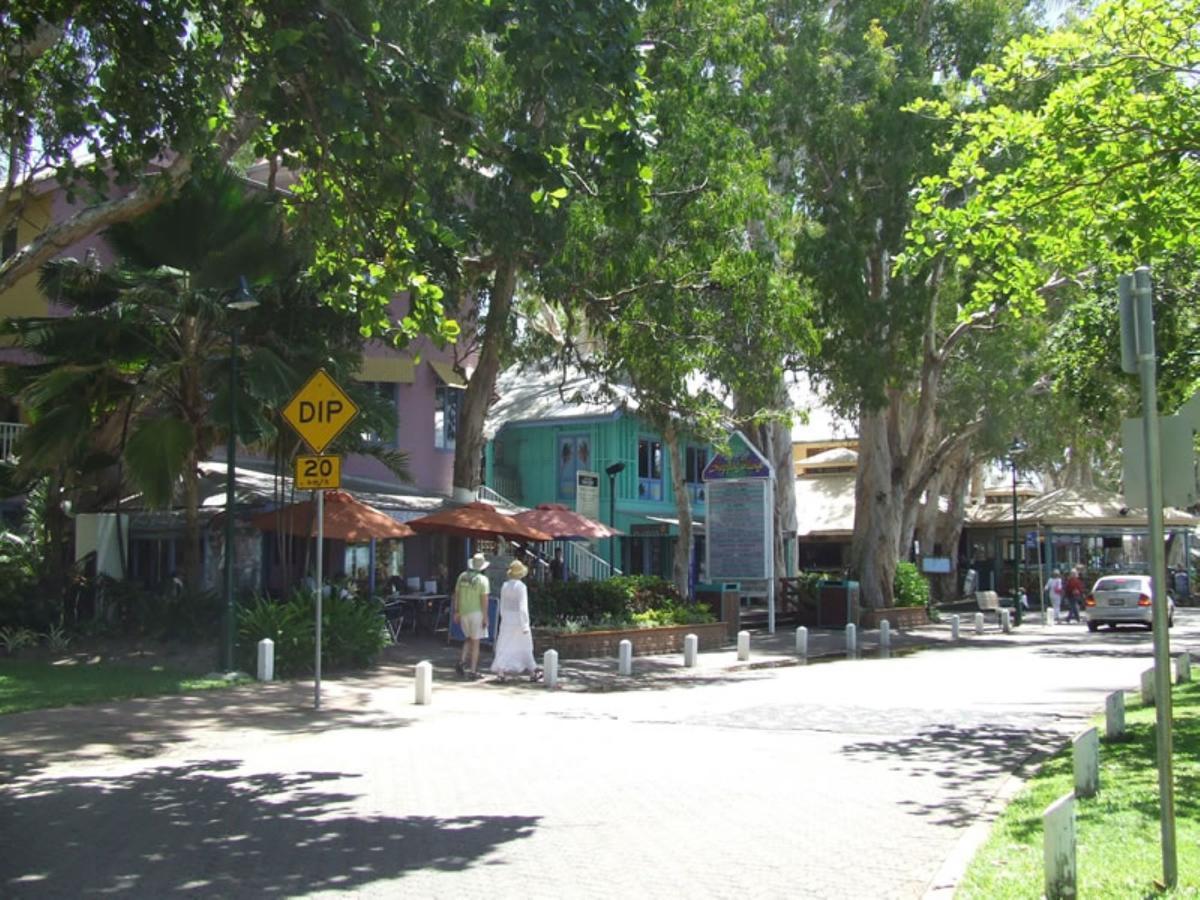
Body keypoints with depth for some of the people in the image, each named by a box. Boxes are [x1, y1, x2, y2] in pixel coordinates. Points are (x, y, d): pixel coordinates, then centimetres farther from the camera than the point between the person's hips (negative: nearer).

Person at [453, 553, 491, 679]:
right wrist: (485, 617, -11)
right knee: (475, 642, 2)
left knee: (469, 639, 20)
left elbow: (456, 594, 7)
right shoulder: (482, 579, -11)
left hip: (463, 612, 5)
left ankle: (462, 662, 1)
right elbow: (484, 599, -15)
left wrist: (456, 612, 14)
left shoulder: (462, 576, 4)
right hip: (476, 612, -5)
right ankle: (473, 671, 3)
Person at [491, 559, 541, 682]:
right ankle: (532, 673, 17)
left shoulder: (505, 586, 3)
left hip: (506, 620, 5)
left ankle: (500, 672, -4)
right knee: (525, 647, 7)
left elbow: (502, 606, 10)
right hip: (518, 620, -5)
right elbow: (523, 607, -17)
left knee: (504, 647, 5)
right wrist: (525, 625, -14)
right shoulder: (521, 586, -15)